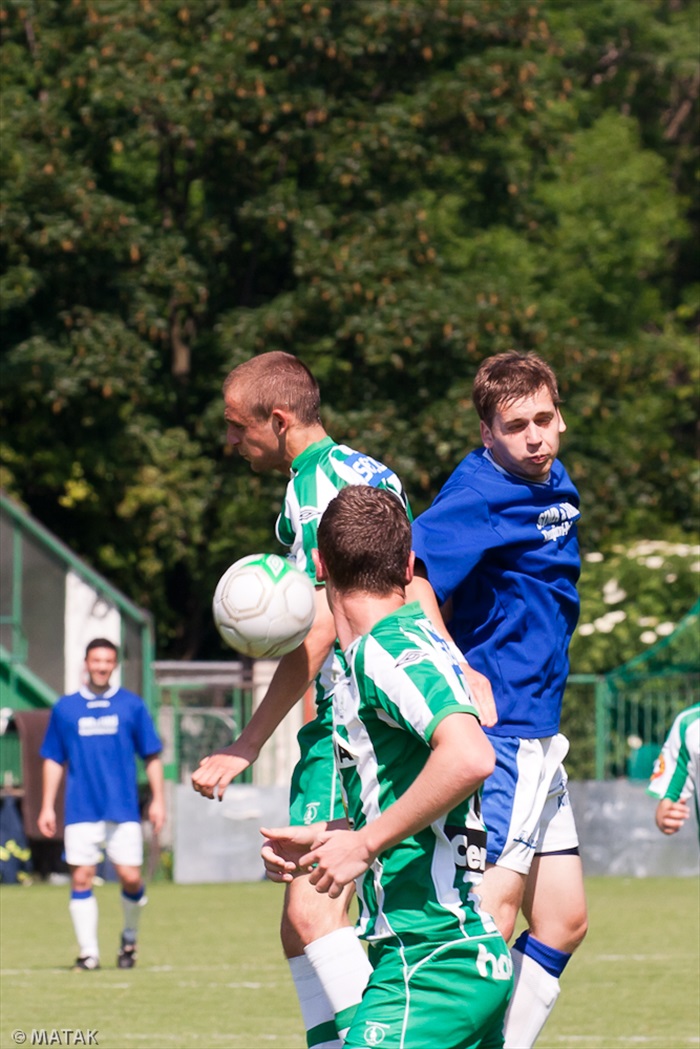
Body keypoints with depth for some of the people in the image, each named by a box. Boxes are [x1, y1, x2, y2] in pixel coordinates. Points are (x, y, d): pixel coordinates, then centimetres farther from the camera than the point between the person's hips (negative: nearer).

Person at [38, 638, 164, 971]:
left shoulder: (131, 705, 5)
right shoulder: (65, 708, 8)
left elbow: (152, 756, 8)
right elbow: (54, 760, 12)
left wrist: (158, 800, 1)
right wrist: (47, 807, 7)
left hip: (123, 809, -1)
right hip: (81, 811, 1)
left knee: (130, 878, -6)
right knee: (81, 878, -4)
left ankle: (130, 937, 20)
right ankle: (87, 952, 3)